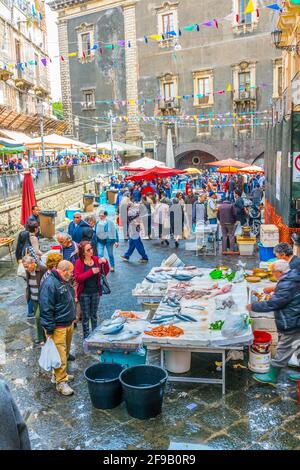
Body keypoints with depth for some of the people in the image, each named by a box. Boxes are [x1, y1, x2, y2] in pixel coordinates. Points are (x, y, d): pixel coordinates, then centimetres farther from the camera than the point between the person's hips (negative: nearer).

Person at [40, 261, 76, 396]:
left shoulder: (65, 282, 9)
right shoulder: (50, 284, -22)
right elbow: (46, 309, -22)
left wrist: (72, 318, 23)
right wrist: (49, 330, -20)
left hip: (69, 324, 9)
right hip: (58, 327, -9)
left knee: (66, 352, 19)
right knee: (60, 355, -3)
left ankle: (59, 374, 35)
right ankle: (61, 382, 9)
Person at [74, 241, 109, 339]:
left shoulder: (96, 259, -1)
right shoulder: (79, 262, -11)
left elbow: (105, 273, 6)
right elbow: (77, 278, -19)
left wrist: (105, 263, -12)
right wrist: (91, 271, -26)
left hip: (96, 292, 3)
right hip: (84, 293, -3)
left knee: (94, 315, 16)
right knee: (86, 316, 8)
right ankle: (86, 336, 21)